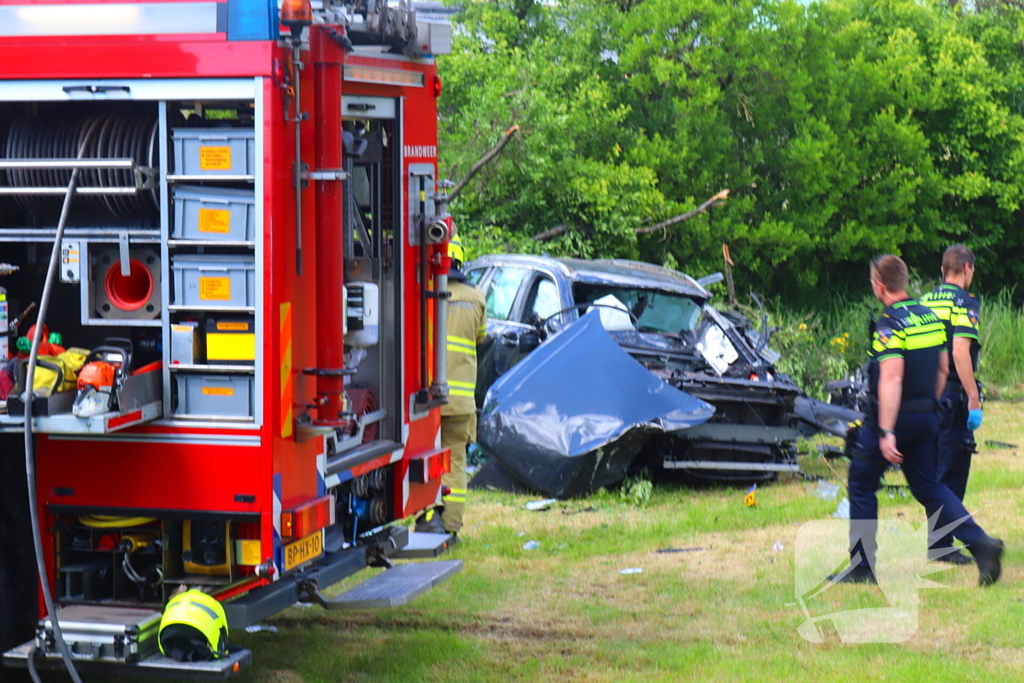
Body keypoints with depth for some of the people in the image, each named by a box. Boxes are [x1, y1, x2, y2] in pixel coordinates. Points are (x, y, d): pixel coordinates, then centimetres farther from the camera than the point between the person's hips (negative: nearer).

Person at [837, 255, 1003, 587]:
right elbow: (943, 369, 16)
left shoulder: (890, 323, -17)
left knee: (861, 486, 7)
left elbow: (891, 378, -25)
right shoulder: (931, 317, 8)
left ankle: (862, 566, 10)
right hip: (925, 417, 7)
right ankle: (981, 543, -5)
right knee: (929, 486, 12)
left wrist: (886, 432, -27)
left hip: (892, 417, -7)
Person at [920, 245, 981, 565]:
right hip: (953, 395, -8)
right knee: (952, 470, -2)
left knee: (938, 468, 16)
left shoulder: (925, 301, 12)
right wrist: (974, 401, -20)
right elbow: (960, 352, -21)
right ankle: (941, 545, -1)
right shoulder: (963, 301, -10)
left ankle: (939, 539, 22)